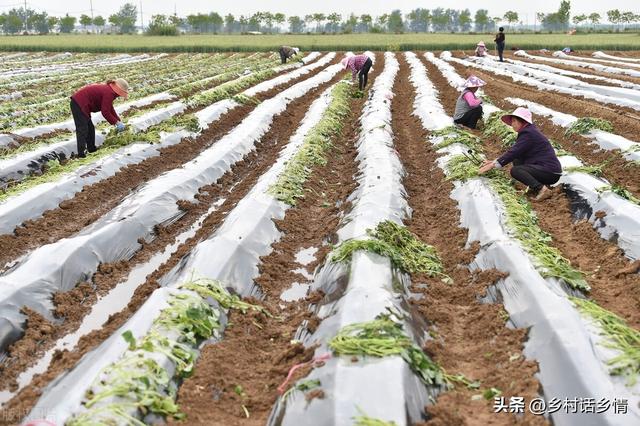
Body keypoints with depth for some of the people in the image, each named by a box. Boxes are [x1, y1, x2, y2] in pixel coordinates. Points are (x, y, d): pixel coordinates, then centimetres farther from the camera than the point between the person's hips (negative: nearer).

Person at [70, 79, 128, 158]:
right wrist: (116, 123, -9)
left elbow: (110, 109, 23)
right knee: (82, 129, -11)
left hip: (78, 103, 11)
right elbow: (105, 112, -19)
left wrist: (119, 121, 19)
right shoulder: (108, 93, -19)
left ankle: (91, 148, 28)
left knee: (90, 128, 18)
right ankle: (81, 153, -12)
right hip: (79, 104, -11)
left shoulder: (108, 90, 13)